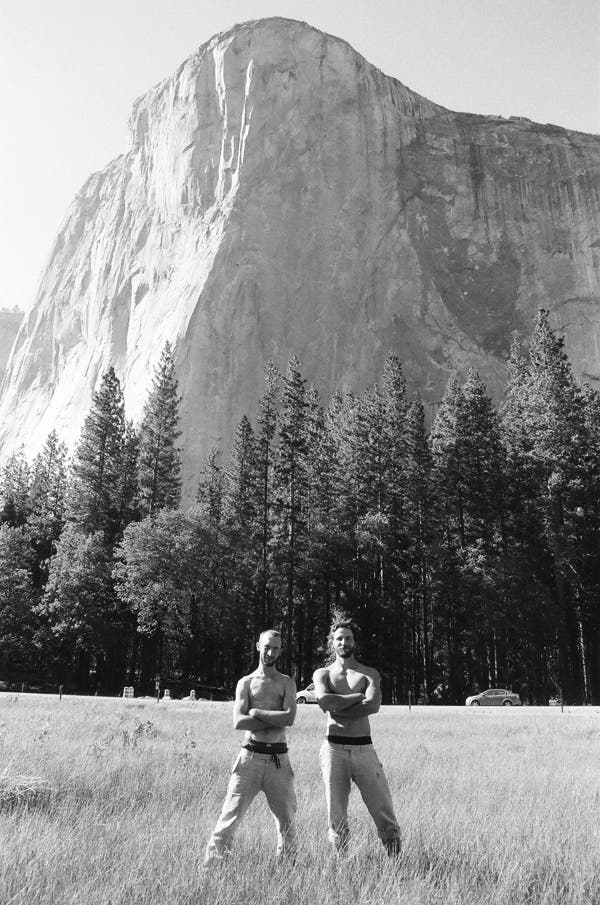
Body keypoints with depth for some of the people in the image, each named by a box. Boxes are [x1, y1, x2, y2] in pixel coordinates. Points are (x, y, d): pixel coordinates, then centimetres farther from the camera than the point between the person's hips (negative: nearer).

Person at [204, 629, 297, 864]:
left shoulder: (286, 683, 9)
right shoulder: (246, 683, 8)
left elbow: (290, 717, -8)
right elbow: (238, 722, -6)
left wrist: (256, 713, -8)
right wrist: (276, 720, -8)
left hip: (278, 759, 1)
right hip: (251, 756, -1)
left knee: (286, 820, 8)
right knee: (231, 815, -4)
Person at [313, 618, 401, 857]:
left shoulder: (369, 674, 9)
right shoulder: (323, 674, 10)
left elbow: (374, 705, -10)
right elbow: (324, 701, -12)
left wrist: (338, 710, -9)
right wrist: (358, 696, -8)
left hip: (364, 748, 0)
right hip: (334, 748, 0)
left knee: (384, 811, -1)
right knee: (336, 814, 4)